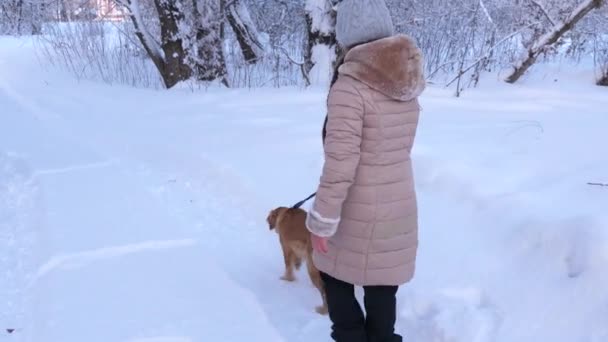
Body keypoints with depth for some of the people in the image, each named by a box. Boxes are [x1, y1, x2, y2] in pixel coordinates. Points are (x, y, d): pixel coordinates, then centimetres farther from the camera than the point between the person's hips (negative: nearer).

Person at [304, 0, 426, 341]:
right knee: (383, 286, 17)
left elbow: (340, 162, -22)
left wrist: (322, 220, -15)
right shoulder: (406, 86, 2)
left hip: (359, 212, -6)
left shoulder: (350, 87, -21)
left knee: (335, 274, 17)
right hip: (399, 205, 6)